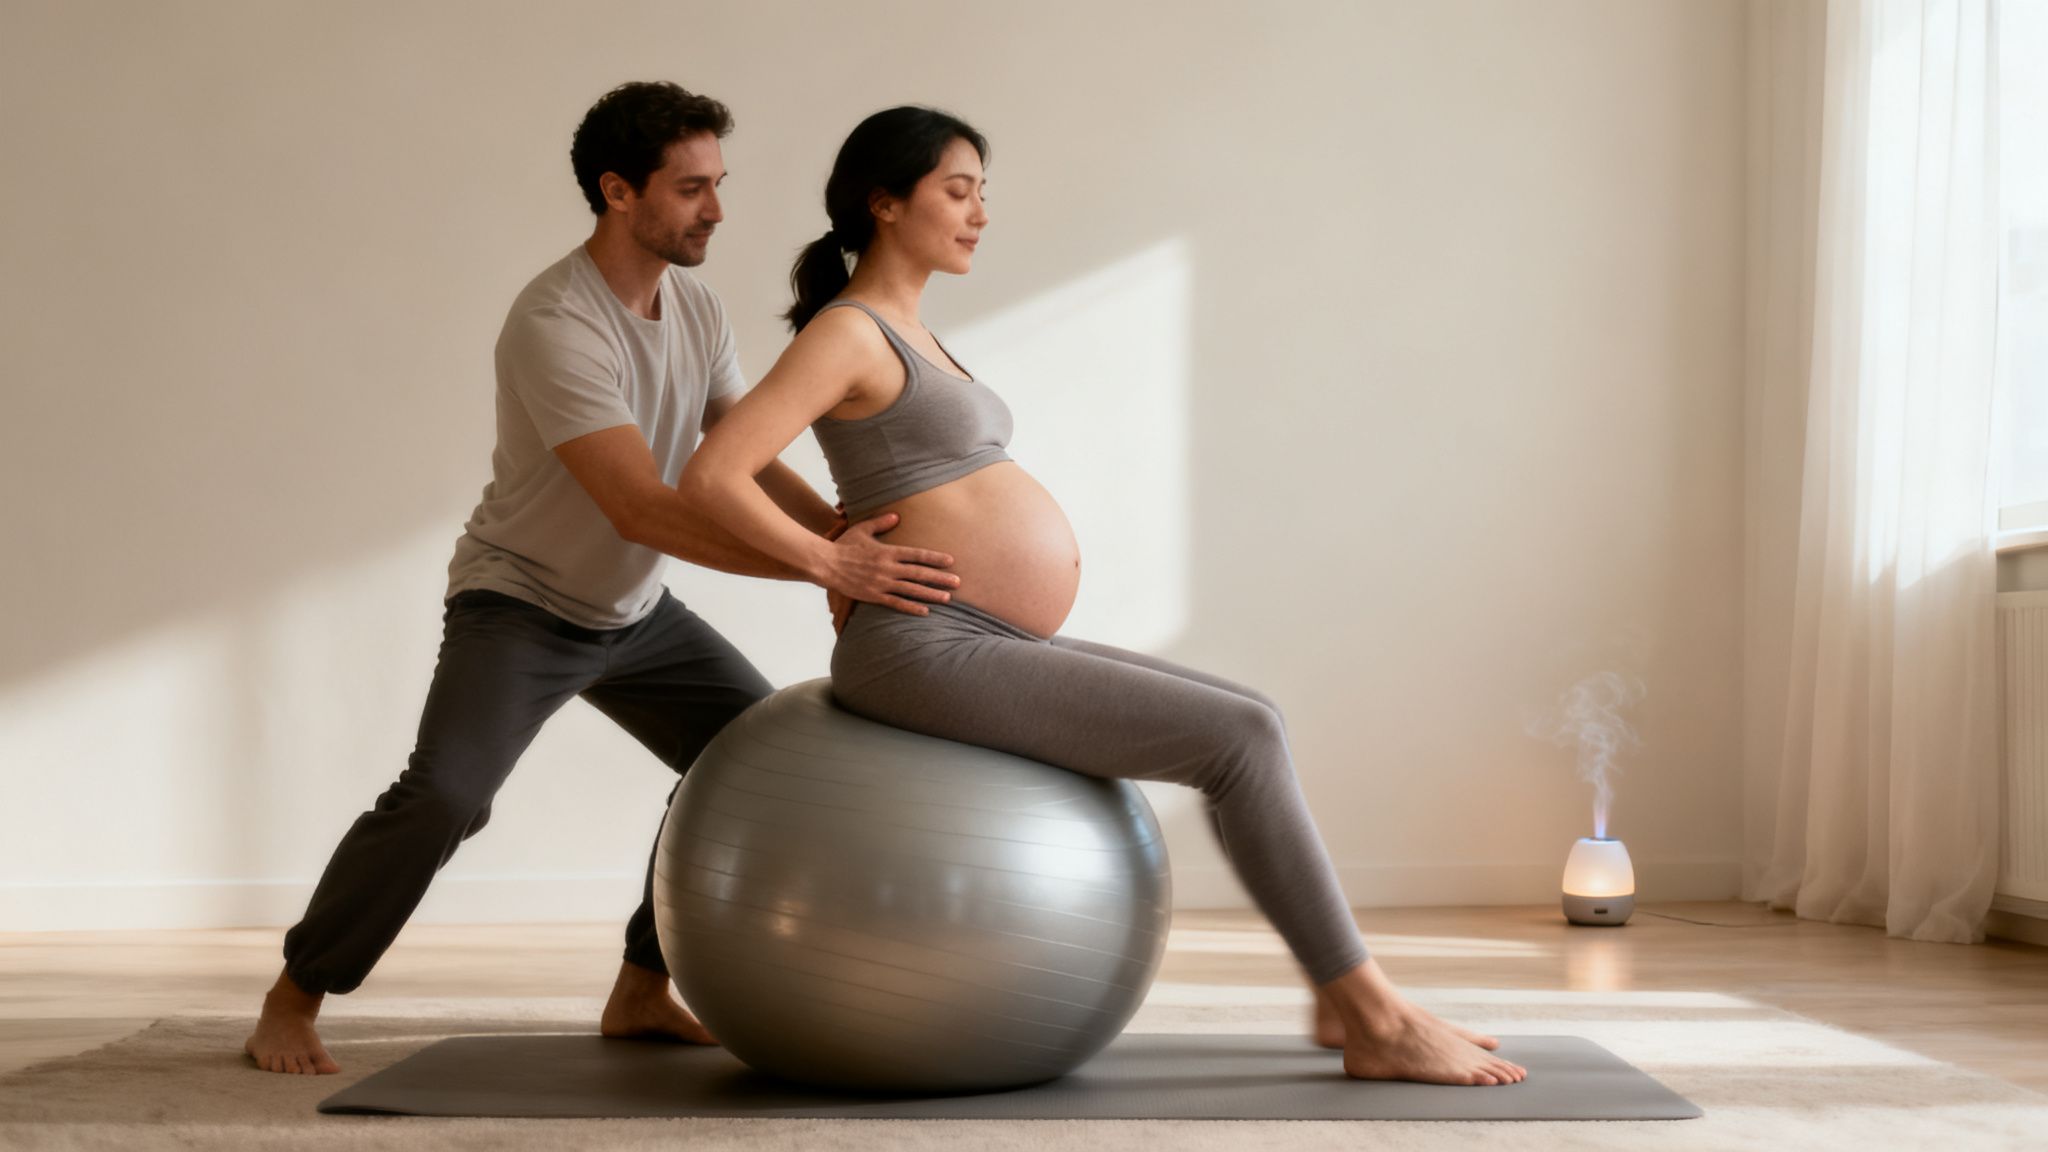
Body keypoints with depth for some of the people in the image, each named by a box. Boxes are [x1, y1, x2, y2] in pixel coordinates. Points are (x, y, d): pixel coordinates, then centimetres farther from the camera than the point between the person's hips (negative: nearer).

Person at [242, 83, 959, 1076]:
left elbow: (747, 464, -3)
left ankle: (641, 992, 14)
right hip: (520, 606, -8)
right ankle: (292, 1002, -4)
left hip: (634, 612, 8)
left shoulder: (699, 312, -2)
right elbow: (641, 509, -37)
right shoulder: (555, 325, -29)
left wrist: (851, 535, -23)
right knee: (443, 797, -26)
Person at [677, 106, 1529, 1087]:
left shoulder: (905, 336, 18)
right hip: (930, 652, -10)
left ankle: (1343, 996, 13)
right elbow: (710, 477, -20)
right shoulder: (844, 333, -10)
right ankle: (1378, 1022, -4)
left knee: (1249, 723, 10)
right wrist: (839, 570, -13)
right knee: (1242, 740, -12)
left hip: (989, 648, 10)